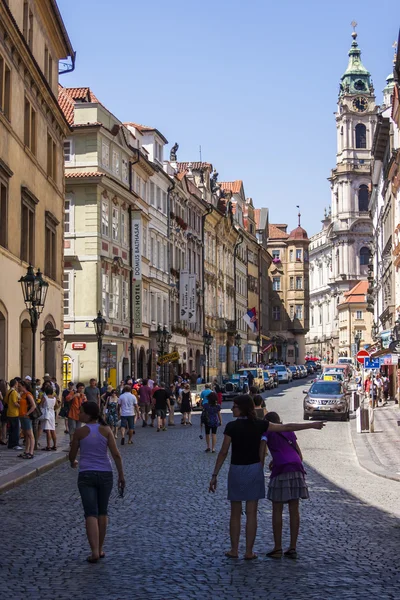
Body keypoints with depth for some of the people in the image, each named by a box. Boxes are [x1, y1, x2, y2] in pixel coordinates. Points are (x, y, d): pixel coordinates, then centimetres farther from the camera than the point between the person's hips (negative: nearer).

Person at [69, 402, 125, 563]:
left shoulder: (80, 432, -6)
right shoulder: (106, 430, -1)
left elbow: (72, 455, 5)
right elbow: (116, 455, -4)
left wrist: (73, 463, 28)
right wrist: (121, 476, 3)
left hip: (86, 475, -2)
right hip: (105, 474, 2)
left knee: (91, 513, -3)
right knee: (103, 512, 16)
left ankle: (94, 551, -14)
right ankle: (100, 549, 23)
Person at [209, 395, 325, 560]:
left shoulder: (231, 427, -11)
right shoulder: (259, 425, -4)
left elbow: (223, 452, -9)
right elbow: (287, 427, -1)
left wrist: (214, 475, -3)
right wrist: (312, 425, 6)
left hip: (236, 471, -2)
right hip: (255, 470, 2)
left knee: (235, 514, 10)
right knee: (251, 514, 6)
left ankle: (234, 550, 14)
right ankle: (249, 552, 8)